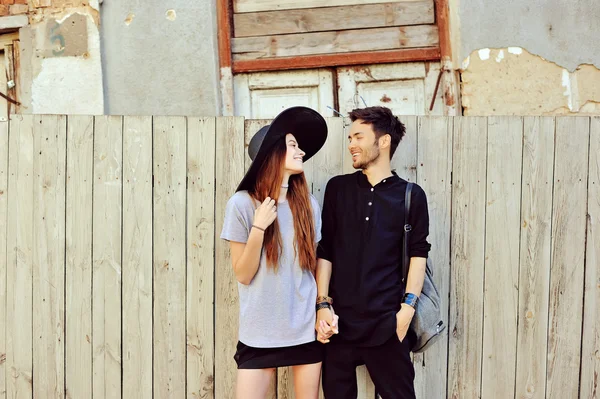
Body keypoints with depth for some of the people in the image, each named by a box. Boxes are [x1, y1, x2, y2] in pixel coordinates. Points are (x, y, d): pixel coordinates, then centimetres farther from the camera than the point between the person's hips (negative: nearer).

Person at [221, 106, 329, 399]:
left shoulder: (308, 204, 4)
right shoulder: (242, 203, -6)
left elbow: (315, 264, 12)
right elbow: (243, 275, -7)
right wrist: (259, 227, -17)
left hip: (307, 327, 3)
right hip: (260, 332, -3)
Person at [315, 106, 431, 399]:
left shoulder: (411, 195, 5)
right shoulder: (338, 188, 8)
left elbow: (418, 254, 3)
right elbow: (324, 250, 6)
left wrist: (407, 308, -8)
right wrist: (322, 305, -2)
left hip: (386, 322, -1)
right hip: (339, 320, 2)